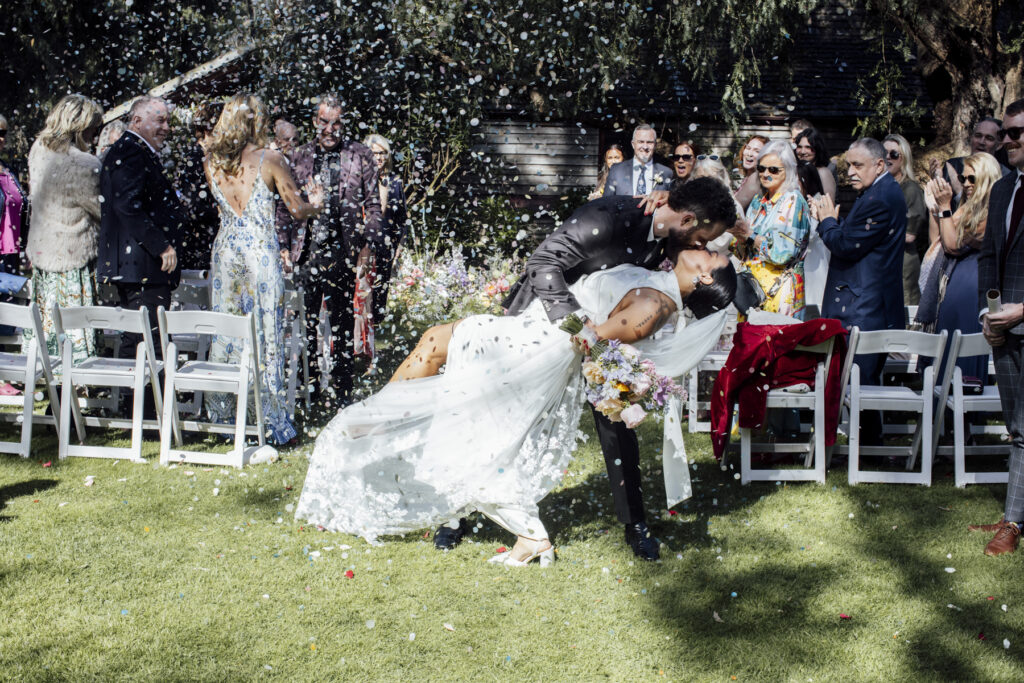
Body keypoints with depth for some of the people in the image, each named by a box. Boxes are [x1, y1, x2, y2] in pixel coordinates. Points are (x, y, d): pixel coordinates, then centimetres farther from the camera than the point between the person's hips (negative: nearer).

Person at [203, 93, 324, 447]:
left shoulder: (212, 162, 5)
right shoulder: (269, 159, -7)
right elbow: (298, 209, -1)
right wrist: (315, 204, 21)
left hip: (225, 250, 4)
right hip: (261, 253, -4)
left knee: (223, 337, 11)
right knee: (266, 338, 1)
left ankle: (221, 419, 17)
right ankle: (274, 424, 4)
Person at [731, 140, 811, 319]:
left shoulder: (793, 201, -7)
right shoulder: (758, 202, 14)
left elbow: (784, 252, -17)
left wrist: (750, 235, -10)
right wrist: (741, 238, -7)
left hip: (780, 290, -7)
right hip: (752, 284, 7)